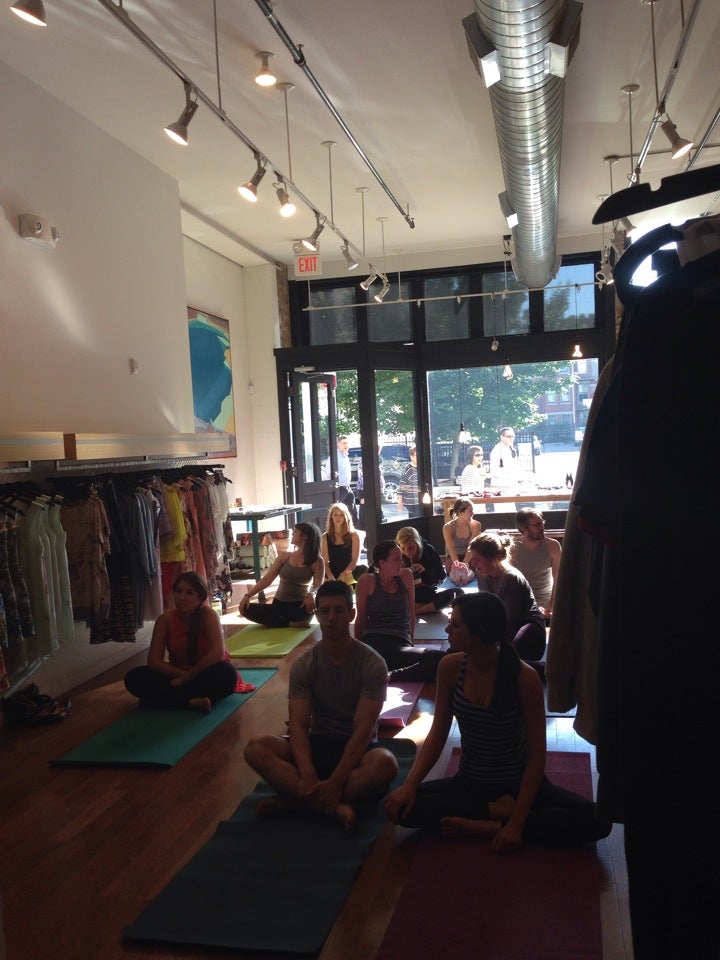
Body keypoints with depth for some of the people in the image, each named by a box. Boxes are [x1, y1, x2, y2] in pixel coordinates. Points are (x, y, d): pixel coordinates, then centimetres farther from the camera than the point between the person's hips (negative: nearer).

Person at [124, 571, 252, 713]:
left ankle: (174, 698, -25)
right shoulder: (165, 619, -7)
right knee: (133, 677, -19)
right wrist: (182, 674, -25)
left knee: (226, 673, -36)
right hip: (178, 674, 4)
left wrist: (186, 677, -25)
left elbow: (218, 653, -29)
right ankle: (191, 702, -31)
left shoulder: (208, 615, -16)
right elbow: (153, 660, -10)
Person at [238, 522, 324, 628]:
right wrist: (248, 595, -9)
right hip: (279, 605, 4)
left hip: (300, 606, -4)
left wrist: (311, 595, -38)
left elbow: (318, 585, -14)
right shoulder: (284, 556, 7)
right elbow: (267, 579, 3)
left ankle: (278, 622, -16)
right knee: (246, 609, -20)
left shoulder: (317, 561, -1)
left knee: (312, 603, -39)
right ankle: (291, 624, -19)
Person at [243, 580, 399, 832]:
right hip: (317, 745, 2)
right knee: (256, 747, -25)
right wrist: (307, 774, -31)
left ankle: (296, 800, -29)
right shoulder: (304, 664, -2)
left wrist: (335, 781, -30)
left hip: (357, 747, -2)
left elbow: (363, 728, -18)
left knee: (385, 764, -38)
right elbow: (298, 725, -11)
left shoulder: (372, 663, -11)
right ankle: (336, 806, -34)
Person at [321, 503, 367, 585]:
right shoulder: (325, 537, 7)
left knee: (363, 569, -33)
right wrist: (331, 578, -17)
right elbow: (325, 561, 1)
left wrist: (343, 574, -17)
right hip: (332, 573, 1)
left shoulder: (353, 535, 3)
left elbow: (355, 560, -3)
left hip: (348, 573, 0)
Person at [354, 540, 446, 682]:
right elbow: (361, 618, 13)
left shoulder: (406, 576, 14)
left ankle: (389, 676, -28)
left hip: (401, 644, 5)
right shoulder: (367, 581, 6)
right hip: (373, 642, -5)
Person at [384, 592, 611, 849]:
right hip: (469, 783, 2)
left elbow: (537, 755, -16)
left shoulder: (524, 678, -20)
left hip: (519, 784, -2)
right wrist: (409, 785, -18)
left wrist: (516, 823, -24)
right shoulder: (450, 667, -10)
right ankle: (499, 810, -12)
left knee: (596, 821, -26)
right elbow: (437, 734, -3)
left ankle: (485, 827, -19)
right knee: (401, 806, -23)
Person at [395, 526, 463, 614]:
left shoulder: (429, 550, -7)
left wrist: (426, 570, -21)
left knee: (457, 592, -25)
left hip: (427, 594, 2)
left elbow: (442, 576, -3)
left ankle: (415, 611, -23)